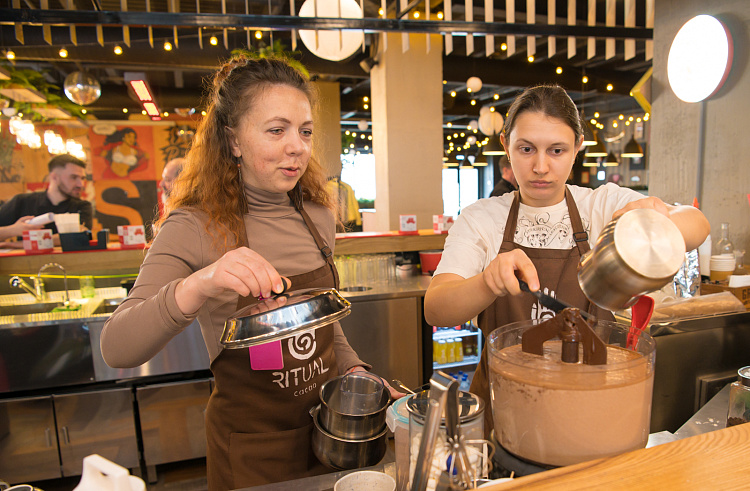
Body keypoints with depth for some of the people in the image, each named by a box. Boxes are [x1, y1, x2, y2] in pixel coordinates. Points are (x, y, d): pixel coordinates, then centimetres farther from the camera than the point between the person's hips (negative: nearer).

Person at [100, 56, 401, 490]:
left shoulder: (318, 217, -1)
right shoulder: (196, 227, -16)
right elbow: (117, 349, -25)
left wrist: (354, 370, -3)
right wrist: (197, 287, -42)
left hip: (327, 426, 5)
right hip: (250, 449, -4)